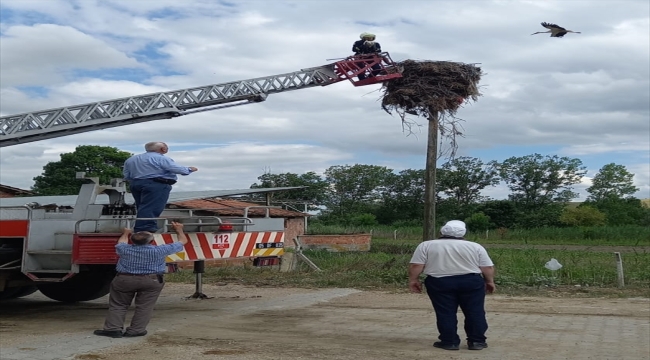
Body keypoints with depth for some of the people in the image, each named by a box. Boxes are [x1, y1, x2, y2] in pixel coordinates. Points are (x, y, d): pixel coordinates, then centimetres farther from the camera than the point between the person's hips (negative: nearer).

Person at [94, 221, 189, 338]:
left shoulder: (125, 250, -1)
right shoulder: (159, 250, -6)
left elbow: (121, 243, 26)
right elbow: (183, 241, 7)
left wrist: (125, 233, 45)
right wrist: (179, 230, 24)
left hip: (124, 279, 2)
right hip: (151, 280, -2)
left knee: (117, 305, 13)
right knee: (144, 307, 6)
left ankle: (113, 328, 6)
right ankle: (135, 330, 3)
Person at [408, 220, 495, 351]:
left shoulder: (426, 245, 2)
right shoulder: (475, 246, 4)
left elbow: (415, 266, -2)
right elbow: (488, 267, 3)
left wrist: (413, 280, 9)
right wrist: (490, 282, 16)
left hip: (439, 283, -1)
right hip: (471, 281, 1)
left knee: (445, 313, 6)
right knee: (475, 312, 10)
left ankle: (449, 342, 6)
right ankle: (477, 341, 11)